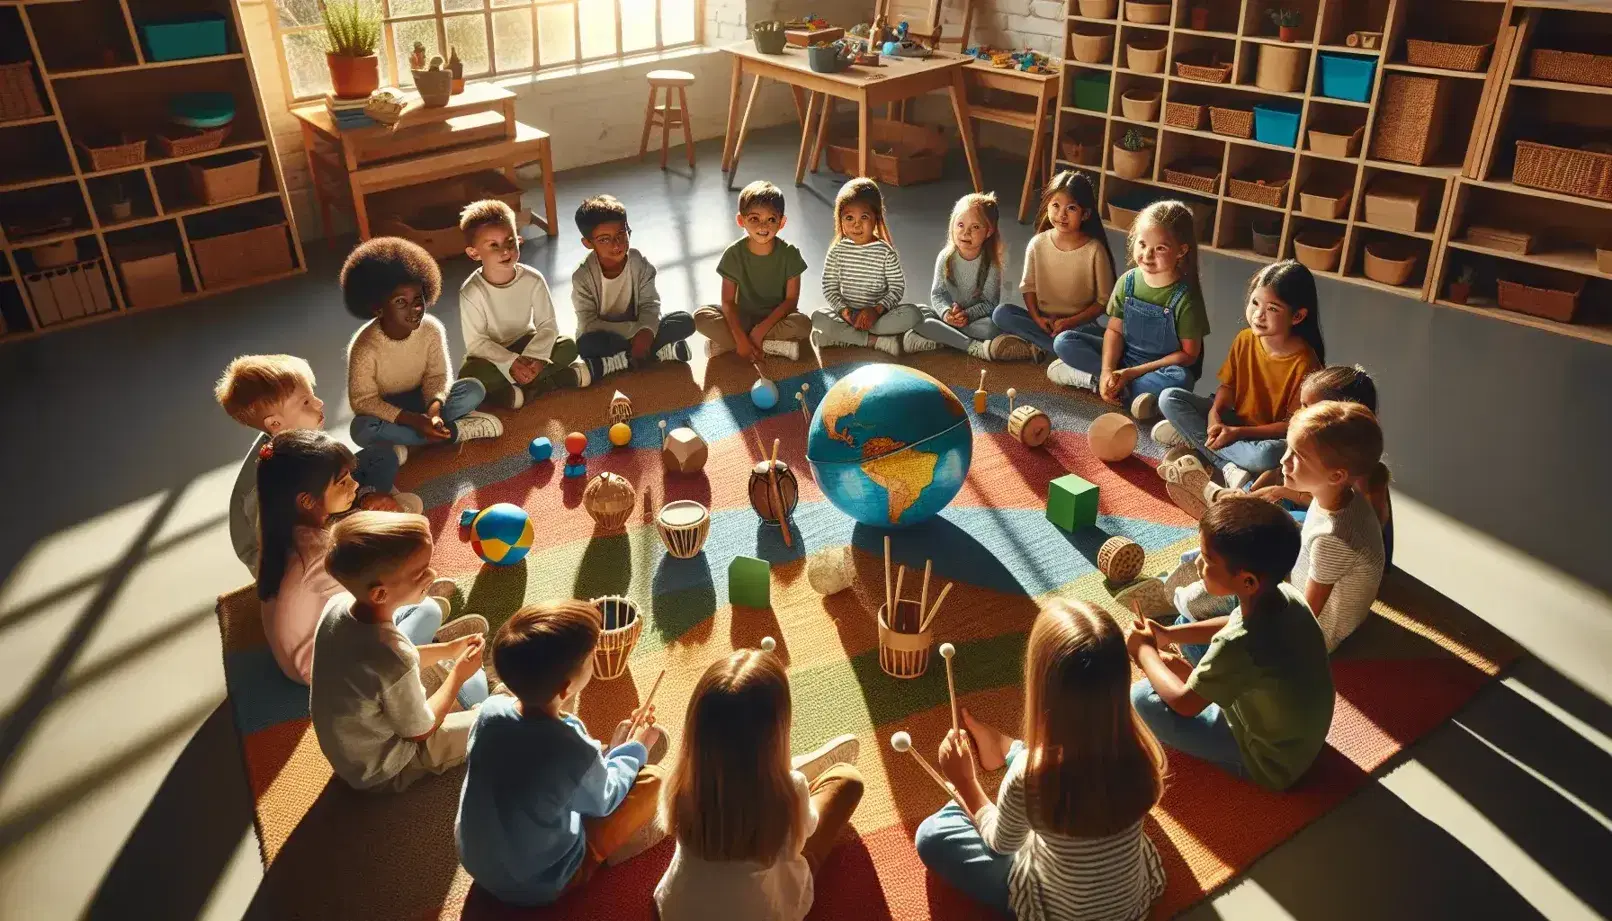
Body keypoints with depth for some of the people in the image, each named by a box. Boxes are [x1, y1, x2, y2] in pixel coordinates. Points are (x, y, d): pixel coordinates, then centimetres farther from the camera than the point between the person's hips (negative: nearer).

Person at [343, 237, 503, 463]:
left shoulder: (432, 329, -18)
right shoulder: (365, 348, -28)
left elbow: (437, 375, -12)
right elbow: (363, 400, -24)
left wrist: (433, 409, -34)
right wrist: (414, 420, -35)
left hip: (419, 398, 3)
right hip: (385, 409, -3)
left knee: (474, 389, -18)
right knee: (362, 429, -36)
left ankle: (402, 443, -17)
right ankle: (454, 430, -25)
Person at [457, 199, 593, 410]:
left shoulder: (533, 279, -16)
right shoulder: (471, 292, -23)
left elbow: (548, 325, -15)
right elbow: (475, 343, -21)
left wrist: (532, 357, -31)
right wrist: (512, 363, -31)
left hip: (526, 345, 3)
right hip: (491, 354, -2)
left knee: (568, 346, -21)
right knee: (470, 374, -34)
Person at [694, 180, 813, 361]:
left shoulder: (789, 253, -13)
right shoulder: (734, 254, -12)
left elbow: (791, 300, -13)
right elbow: (728, 301, -12)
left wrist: (761, 329, -23)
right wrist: (741, 339, -24)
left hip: (776, 317, 0)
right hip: (742, 317, 1)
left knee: (803, 324, -33)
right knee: (701, 316, -25)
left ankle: (725, 343, -22)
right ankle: (775, 345, -23)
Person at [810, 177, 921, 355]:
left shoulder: (886, 252, -5)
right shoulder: (837, 251, -1)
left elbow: (897, 287, -6)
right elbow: (829, 287, 0)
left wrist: (877, 310, -20)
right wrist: (844, 310, -17)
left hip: (879, 312, 0)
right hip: (846, 313, 0)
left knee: (913, 314, -27)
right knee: (818, 318, -27)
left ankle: (843, 335, -25)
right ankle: (876, 341, -26)